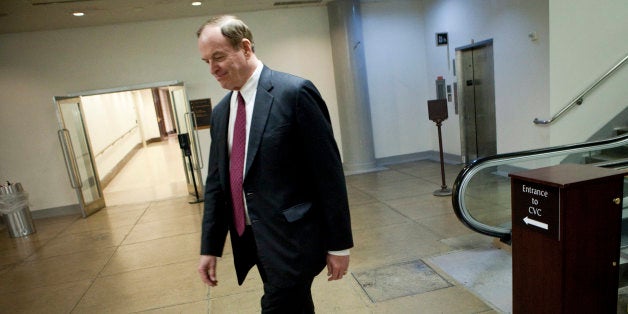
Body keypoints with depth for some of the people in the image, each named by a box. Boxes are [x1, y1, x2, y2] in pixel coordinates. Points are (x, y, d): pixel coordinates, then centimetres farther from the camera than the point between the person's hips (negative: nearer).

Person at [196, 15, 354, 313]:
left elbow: (329, 172, -13)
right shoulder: (220, 112, 9)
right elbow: (215, 182, 12)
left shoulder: (294, 92, -13)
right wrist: (209, 247, 11)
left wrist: (339, 243, -10)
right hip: (250, 240, 7)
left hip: (292, 240, -6)